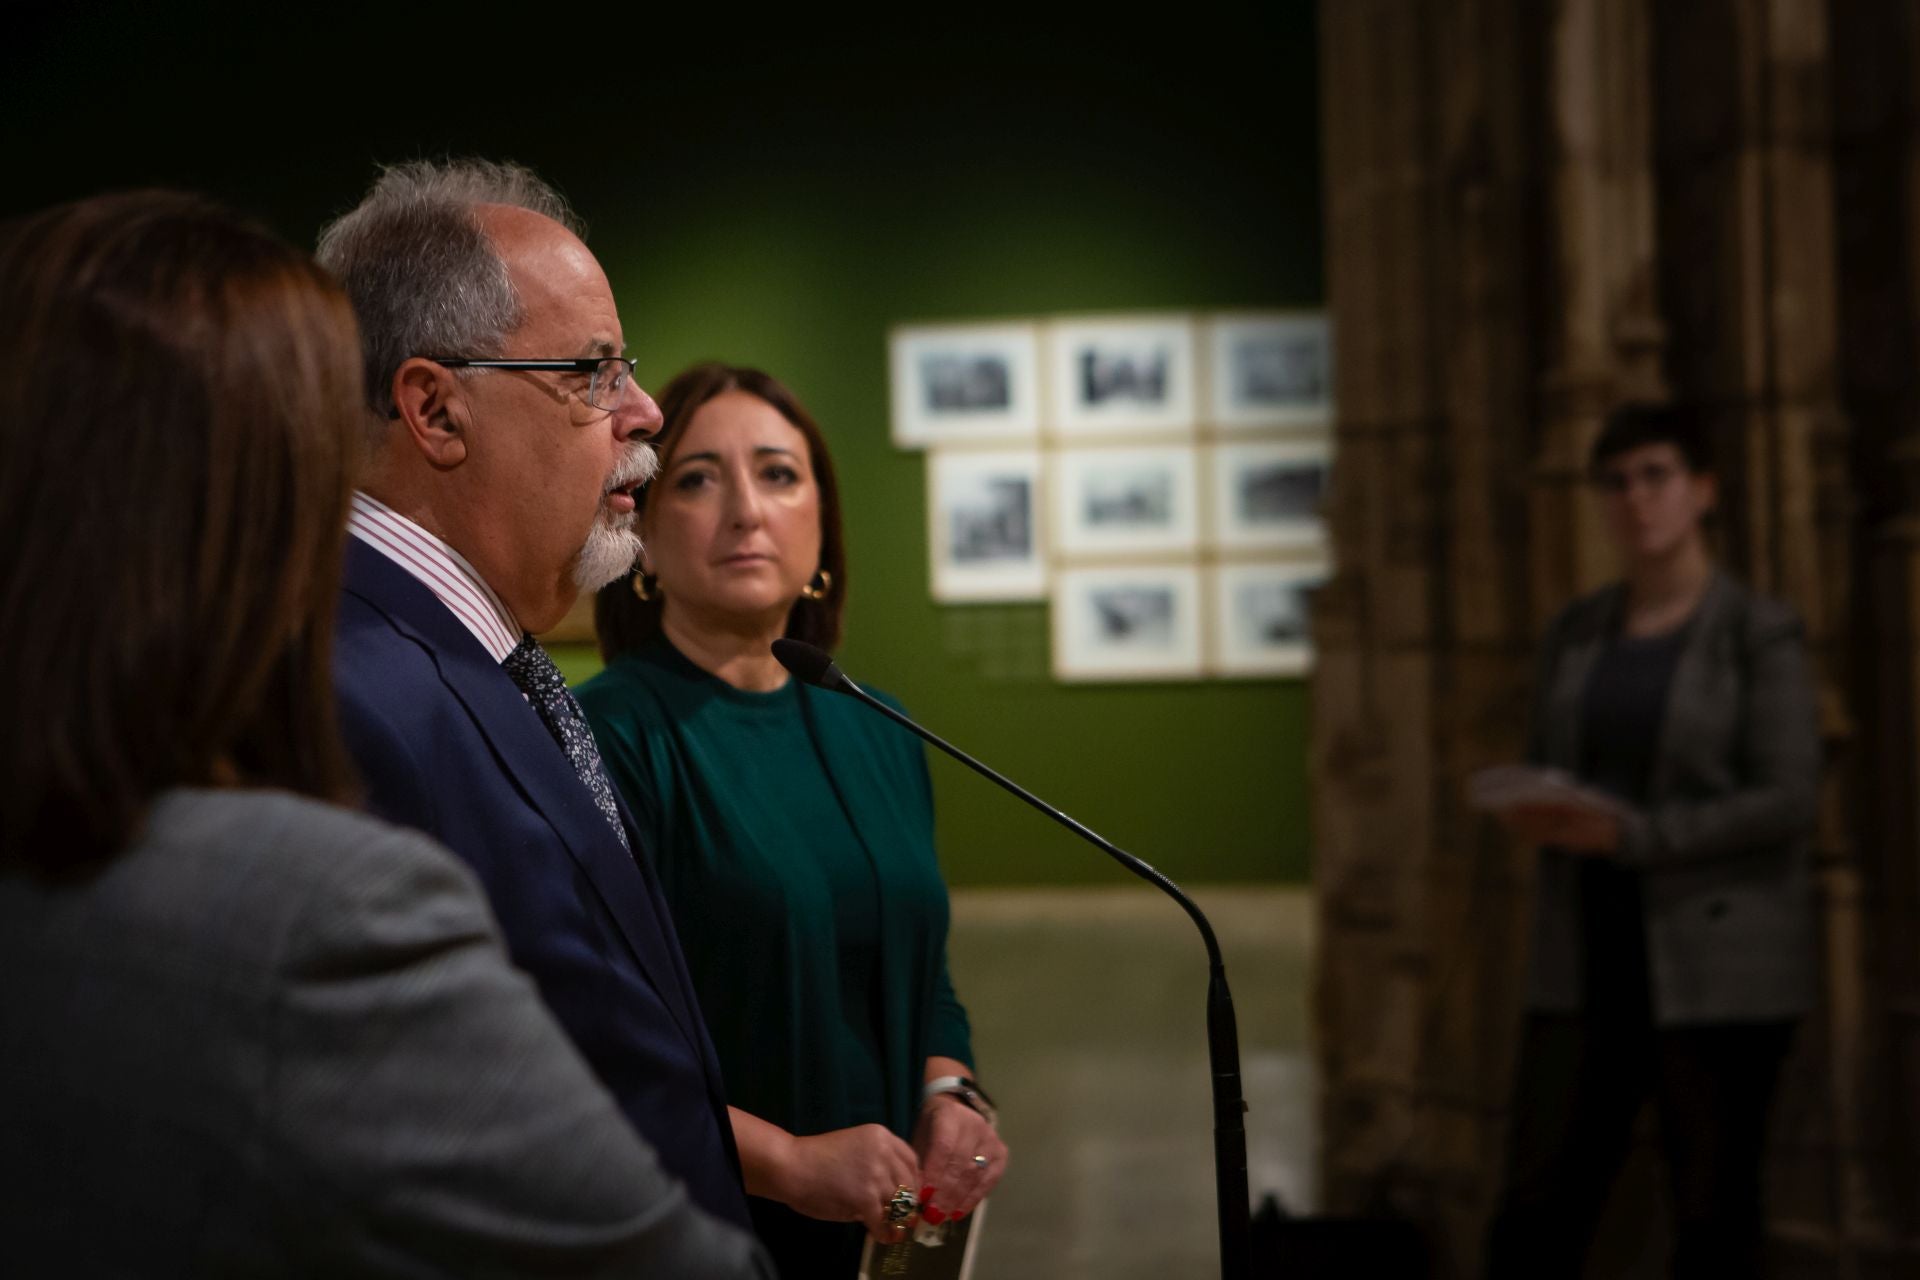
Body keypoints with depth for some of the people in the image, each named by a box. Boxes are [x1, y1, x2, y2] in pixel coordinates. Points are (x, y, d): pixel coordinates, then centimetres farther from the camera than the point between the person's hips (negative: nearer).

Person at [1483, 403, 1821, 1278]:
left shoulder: (1757, 633, -5)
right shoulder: (1575, 634, 10)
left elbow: (1788, 803, -13)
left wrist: (1628, 834, -20)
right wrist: (1532, 813, -10)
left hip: (1718, 959, -5)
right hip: (1589, 954, 5)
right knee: (1539, 1202, 0)